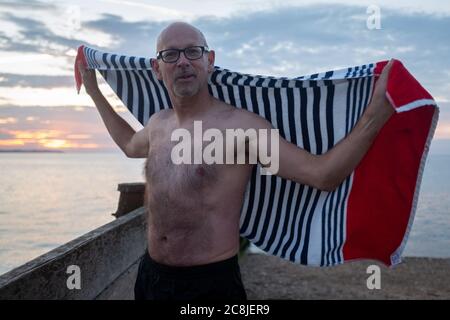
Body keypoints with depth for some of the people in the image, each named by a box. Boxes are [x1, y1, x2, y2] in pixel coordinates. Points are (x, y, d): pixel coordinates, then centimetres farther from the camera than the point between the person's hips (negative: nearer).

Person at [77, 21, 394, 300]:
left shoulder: (241, 125, -16)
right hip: (150, 274, 6)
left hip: (211, 282, -6)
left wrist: (375, 114, -33)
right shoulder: (158, 124, 5)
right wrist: (94, 91, 33)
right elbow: (130, 144, 30)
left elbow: (323, 175, -22)